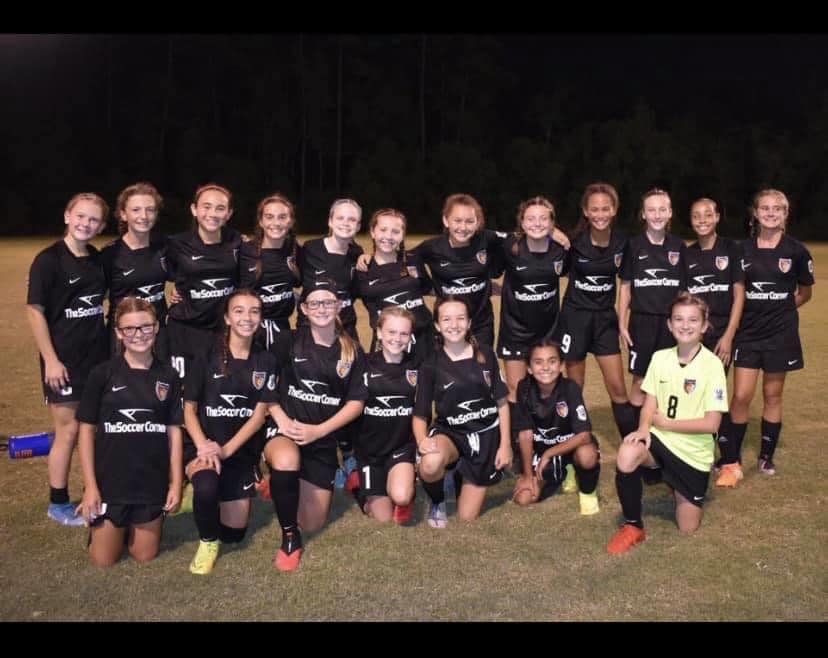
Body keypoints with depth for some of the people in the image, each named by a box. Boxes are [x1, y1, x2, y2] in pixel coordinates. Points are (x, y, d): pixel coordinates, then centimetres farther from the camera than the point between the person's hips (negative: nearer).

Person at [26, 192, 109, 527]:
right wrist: (51, 360, -16)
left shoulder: (99, 259, 6)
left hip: (98, 357, 6)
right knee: (69, 429, 2)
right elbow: (35, 310, -12)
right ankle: (58, 504, 18)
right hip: (64, 360, -6)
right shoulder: (48, 259, -11)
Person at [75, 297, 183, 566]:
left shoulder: (168, 376, -1)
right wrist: (90, 485, -7)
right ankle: (98, 524, 37)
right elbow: (87, 430, -4)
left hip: (153, 481, 2)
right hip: (110, 480, -1)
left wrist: (176, 483, -1)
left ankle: (134, 526, 40)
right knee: (104, 559, 6)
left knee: (145, 555, 9)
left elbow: (174, 431, 3)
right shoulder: (102, 374, -7)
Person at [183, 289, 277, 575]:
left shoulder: (266, 362, 1)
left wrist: (226, 449, -16)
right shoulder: (207, 358, -4)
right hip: (204, 446, -2)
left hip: (243, 451, 2)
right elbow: (189, 408, -3)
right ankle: (208, 542, -6)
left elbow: (259, 414, -4)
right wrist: (202, 445, -21)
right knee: (207, 486, -37)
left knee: (234, 533, 0)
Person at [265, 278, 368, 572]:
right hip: (284, 430, -2)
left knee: (312, 524, 5)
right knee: (287, 461, -40)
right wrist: (281, 419, -15)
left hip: (324, 440, 2)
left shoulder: (352, 350, 2)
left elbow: (357, 402, -1)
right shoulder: (289, 341, -3)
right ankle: (289, 537, -15)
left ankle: (285, 482, 38)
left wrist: (318, 430, -13)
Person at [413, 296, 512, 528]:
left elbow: (501, 402, 2)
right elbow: (420, 415, -6)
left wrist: (506, 444, -2)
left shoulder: (486, 355, -5)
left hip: (486, 435, 1)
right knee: (430, 463, -39)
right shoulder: (431, 366, -8)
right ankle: (437, 503, -3)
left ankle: (463, 476, 37)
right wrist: (422, 440, -28)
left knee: (467, 516, 4)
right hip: (450, 432, -1)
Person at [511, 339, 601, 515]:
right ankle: (564, 474, 17)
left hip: (571, 446, -3)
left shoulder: (570, 389, -24)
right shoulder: (524, 388, -16)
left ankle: (588, 492, -3)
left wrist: (548, 454, -28)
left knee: (586, 455, -39)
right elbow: (525, 434, -12)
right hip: (542, 451, 4)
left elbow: (584, 435, -28)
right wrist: (528, 474, -11)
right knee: (522, 498, -12)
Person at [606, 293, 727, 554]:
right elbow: (649, 405, 0)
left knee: (688, 528, 5)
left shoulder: (712, 364, -13)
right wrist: (643, 429, -21)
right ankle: (633, 526, -10)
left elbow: (711, 424, -15)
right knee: (626, 457, -34)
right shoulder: (660, 357, -1)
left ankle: (681, 491, 39)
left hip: (694, 453, -1)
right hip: (660, 440, 2)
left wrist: (664, 423, -11)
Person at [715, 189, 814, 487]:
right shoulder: (743, 249, 0)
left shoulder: (796, 250, -3)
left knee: (772, 395, 10)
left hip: (780, 332, 0)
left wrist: (779, 308, 3)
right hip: (747, 331, 0)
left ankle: (766, 456, 25)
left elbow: (805, 293, 9)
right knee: (741, 396, -4)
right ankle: (732, 462, 5)